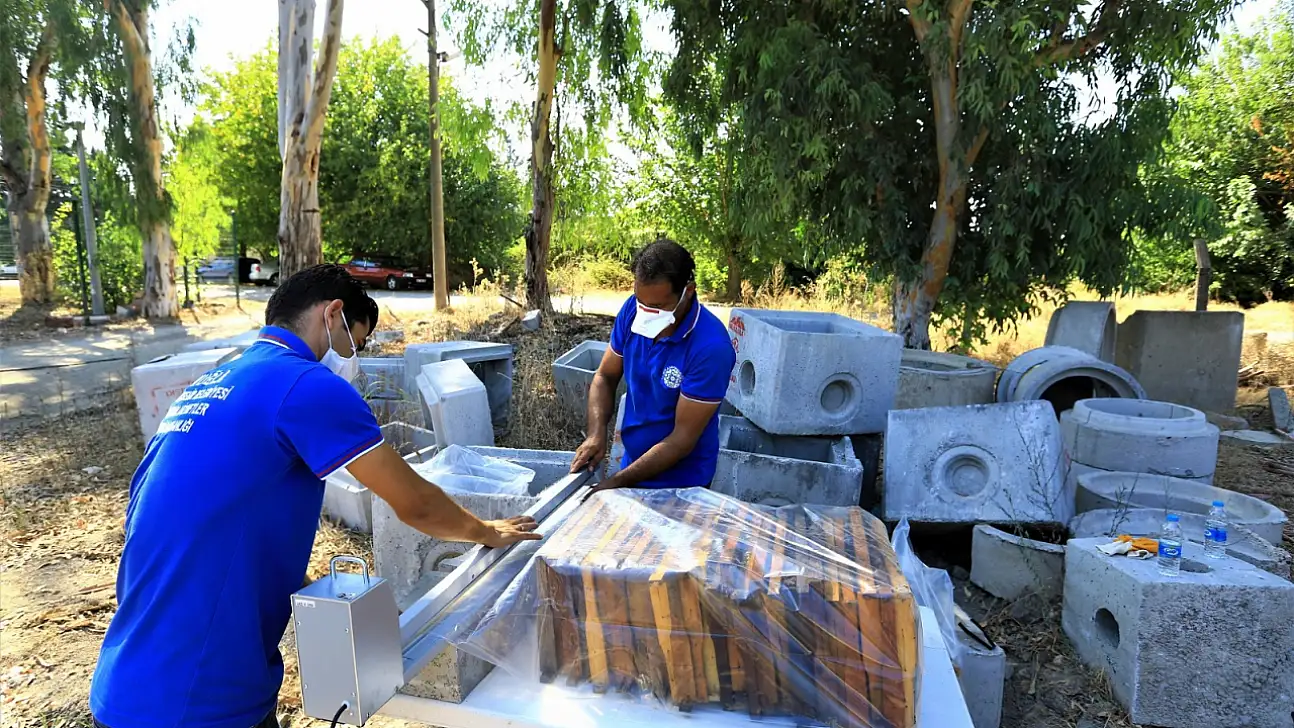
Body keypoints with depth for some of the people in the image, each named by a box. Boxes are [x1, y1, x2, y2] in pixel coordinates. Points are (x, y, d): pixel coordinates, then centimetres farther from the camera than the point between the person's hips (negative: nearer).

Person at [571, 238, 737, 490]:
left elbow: (683, 438, -24)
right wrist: (597, 433, -16)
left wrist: (618, 482, -25)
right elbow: (605, 377, 1)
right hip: (633, 465, 5)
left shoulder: (711, 347, -27)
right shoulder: (633, 310, -11)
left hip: (681, 485, -5)